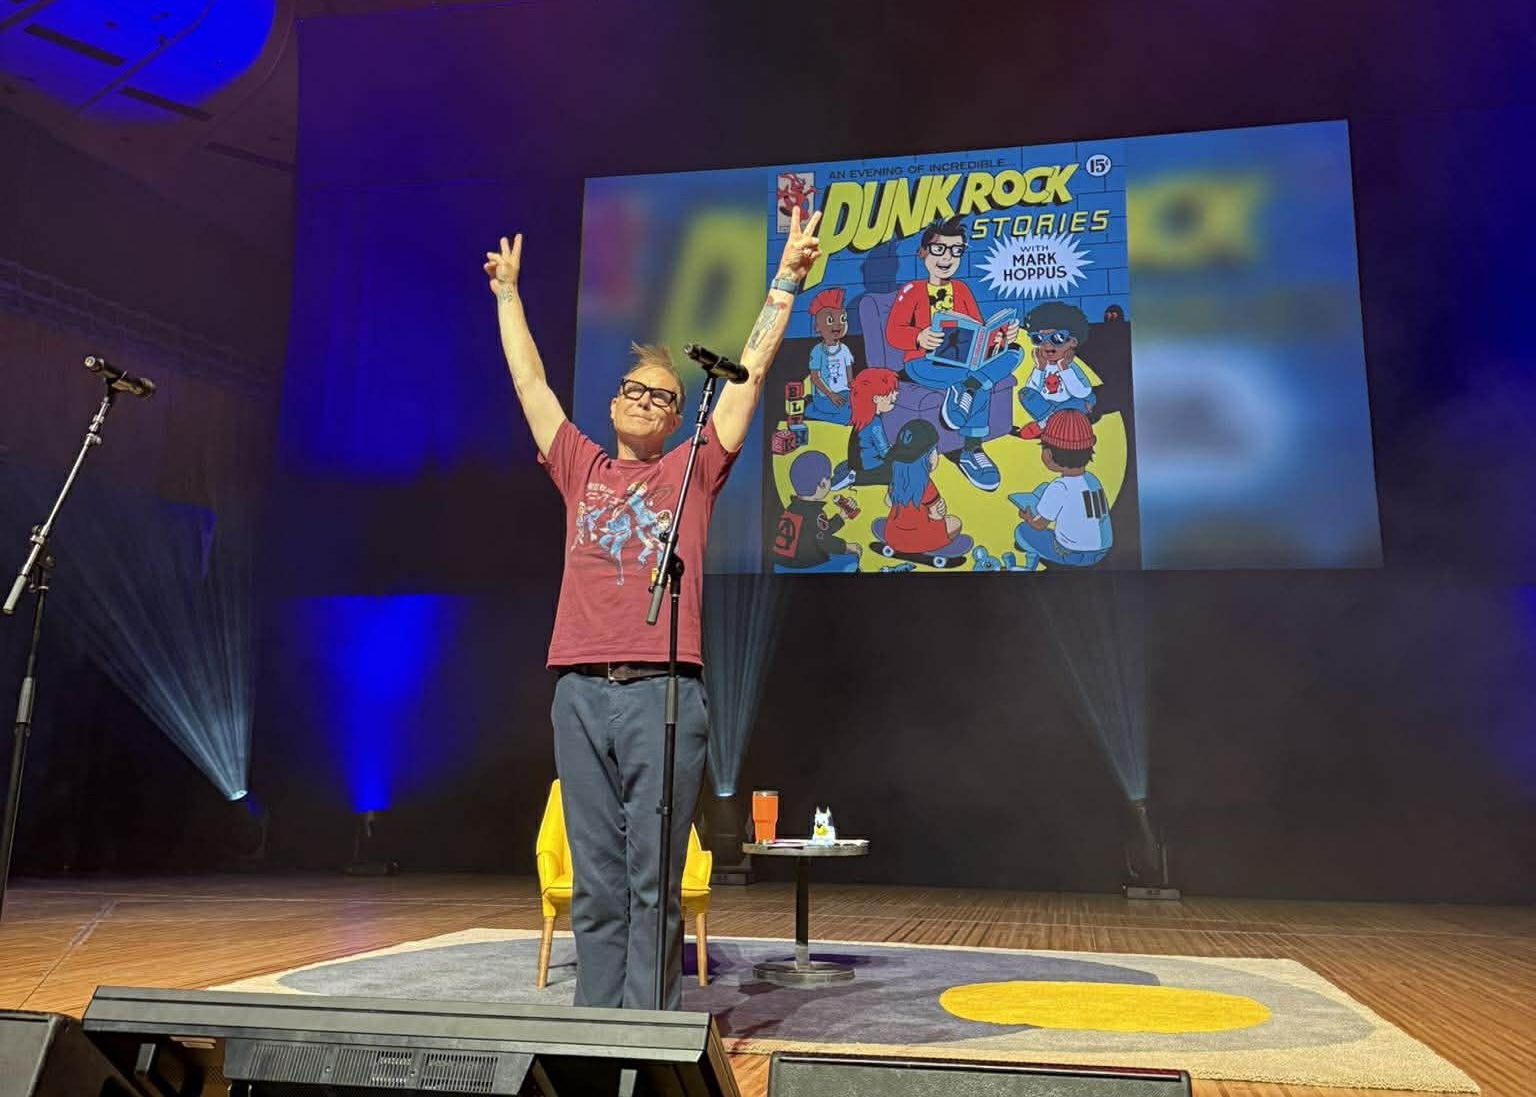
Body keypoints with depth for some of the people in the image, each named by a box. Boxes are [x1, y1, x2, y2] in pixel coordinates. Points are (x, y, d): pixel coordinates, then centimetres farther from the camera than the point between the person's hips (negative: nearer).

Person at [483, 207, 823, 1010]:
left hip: (663, 693, -3)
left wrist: (785, 281, 9)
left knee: (653, 882, 1)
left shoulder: (692, 472, 11)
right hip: (580, 693, 3)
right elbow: (529, 380, 26)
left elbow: (750, 370, 9)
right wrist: (507, 293, 33)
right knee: (595, 883, 8)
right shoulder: (580, 471, 17)